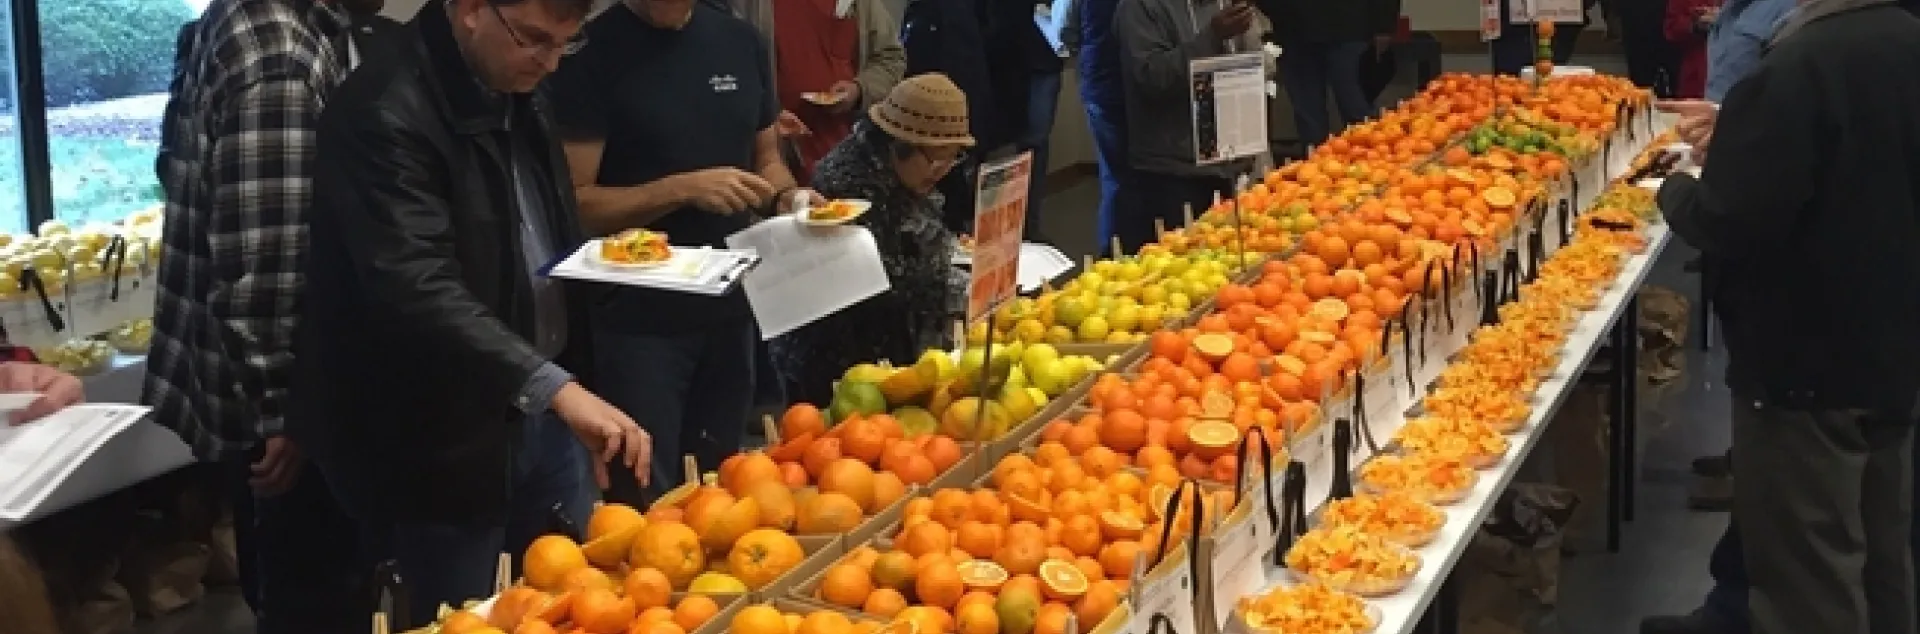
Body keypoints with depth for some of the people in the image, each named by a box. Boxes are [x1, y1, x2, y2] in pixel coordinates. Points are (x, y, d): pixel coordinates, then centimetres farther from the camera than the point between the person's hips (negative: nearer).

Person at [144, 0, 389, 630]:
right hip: (272, 403, -9)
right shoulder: (280, 56, -24)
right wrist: (282, 410, -19)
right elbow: (260, 264, -26)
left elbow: (177, 166, 18)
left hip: (252, 385, 9)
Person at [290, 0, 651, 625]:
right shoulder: (385, 115, -21)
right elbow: (419, 289, -32)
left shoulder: (514, 92, 7)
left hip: (543, 417, 8)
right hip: (449, 439, -8)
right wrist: (554, 385, -41)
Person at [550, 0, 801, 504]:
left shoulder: (740, 42, 6)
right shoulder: (593, 55, -11)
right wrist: (683, 189, -24)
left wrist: (788, 196, -4)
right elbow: (573, 202, -14)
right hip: (637, 320, -5)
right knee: (646, 497, 0)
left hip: (730, 309, 6)